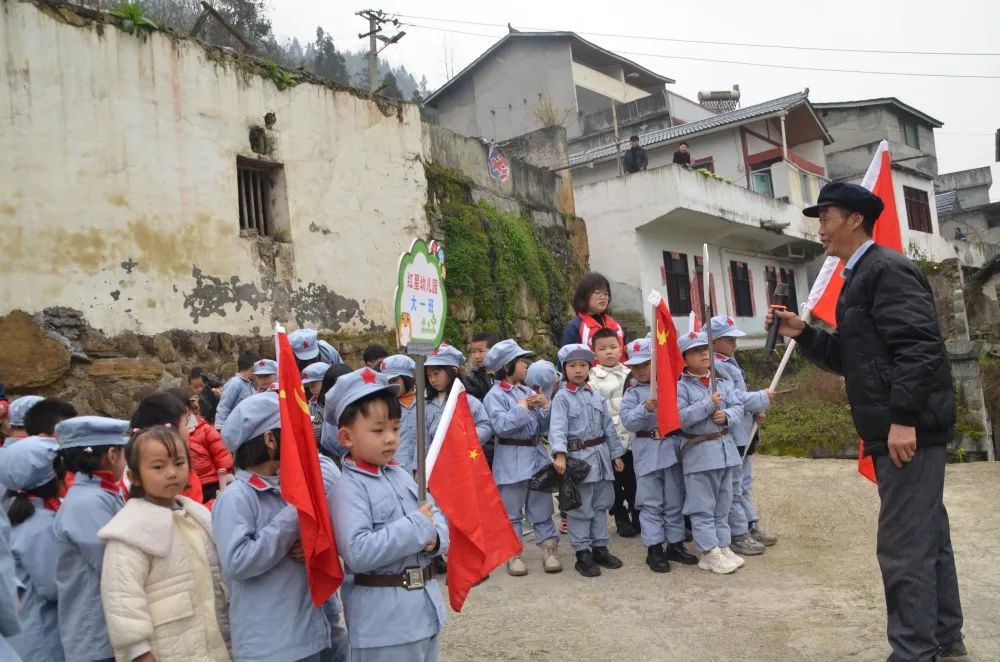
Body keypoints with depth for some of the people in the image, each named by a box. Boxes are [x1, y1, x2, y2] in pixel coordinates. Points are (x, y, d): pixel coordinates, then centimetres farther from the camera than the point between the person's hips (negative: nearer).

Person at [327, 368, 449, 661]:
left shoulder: (402, 476, 9)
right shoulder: (349, 488, -16)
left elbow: (437, 517, 11)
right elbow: (358, 552, -27)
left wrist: (435, 538, -13)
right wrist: (416, 528, -22)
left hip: (425, 607, 8)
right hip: (383, 620, -8)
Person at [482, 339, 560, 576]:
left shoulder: (527, 391, 9)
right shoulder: (495, 395, -9)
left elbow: (543, 424, 11)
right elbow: (501, 426, -23)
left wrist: (545, 406, -7)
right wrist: (523, 407, -20)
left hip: (536, 454, 6)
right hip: (511, 460, -6)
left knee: (542, 506, 10)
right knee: (511, 510, 4)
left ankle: (549, 549, 18)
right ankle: (513, 554, 14)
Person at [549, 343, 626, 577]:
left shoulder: (597, 396, 11)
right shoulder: (562, 397, -7)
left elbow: (608, 427, 15)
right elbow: (557, 428, -19)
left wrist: (616, 454, 13)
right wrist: (560, 454, -32)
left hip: (600, 454, 6)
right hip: (577, 455, -6)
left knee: (601, 505, 13)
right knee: (580, 507, 0)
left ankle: (599, 547, 25)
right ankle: (582, 553, 9)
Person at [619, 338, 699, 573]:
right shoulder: (632, 393, 1)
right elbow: (628, 421, -13)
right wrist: (645, 408, -27)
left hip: (672, 448, 2)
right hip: (647, 451, -2)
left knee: (675, 501, 12)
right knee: (651, 502, 3)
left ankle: (675, 544, 24)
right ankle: (654, 548, 10)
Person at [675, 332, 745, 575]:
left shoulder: (723, 382, 8)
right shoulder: (680, 387, -10)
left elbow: (738, 406, 6)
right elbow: (679, 418, -19)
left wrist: (726, 415, -15)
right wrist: (709, 404, -21)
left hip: (725, 447, 6)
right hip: (698, 452, -6)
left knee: (723, 505, 15)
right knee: (703, 507, 0)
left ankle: (723, 547, 25)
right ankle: (710, 553, 6)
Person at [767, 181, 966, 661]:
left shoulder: (887, 268, -13)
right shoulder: (859, 277, 18)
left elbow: (918, 346, -23)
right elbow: (851, 358, 20)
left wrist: (904, 418, -26)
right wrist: (803, 334, 8)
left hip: (911, 428, -11)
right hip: (892, 429, 11)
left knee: (902, 546, -5)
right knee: (926, 537, 18)